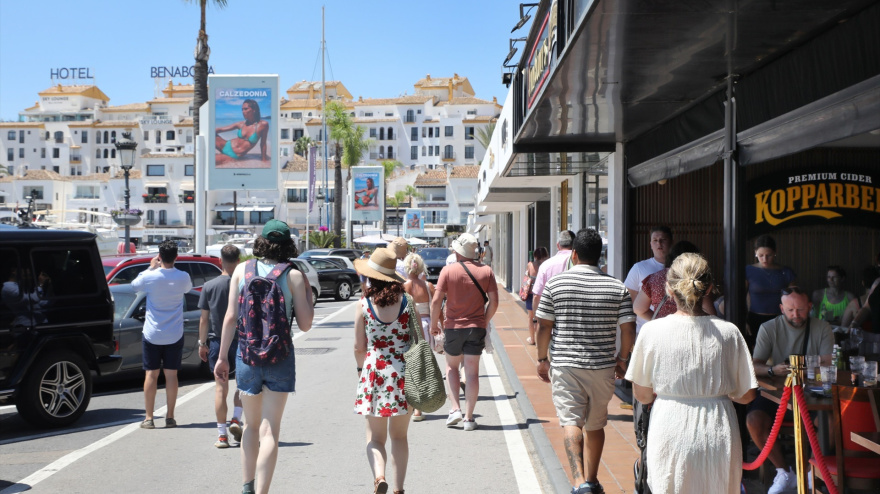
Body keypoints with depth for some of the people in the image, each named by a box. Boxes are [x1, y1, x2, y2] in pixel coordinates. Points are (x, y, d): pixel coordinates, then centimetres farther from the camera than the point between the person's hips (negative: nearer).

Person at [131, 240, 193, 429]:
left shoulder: (150, 277, -13)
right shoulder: (183, 277, -8)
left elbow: (134, 284, 9)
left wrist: (151, 267, 16)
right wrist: (171, 267, 16)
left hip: (152, 334, -1)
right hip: (174, 335, 1)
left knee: (151, 374, 5)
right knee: (171, 374, 7)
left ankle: (149, 418, 7)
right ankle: (170, 417, 9)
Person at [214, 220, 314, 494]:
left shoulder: (242, 270, 0)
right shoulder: (293, 275, -6)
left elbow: (230, 317, -3)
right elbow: (305, 324, -4)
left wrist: (222, 356, 2)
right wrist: (308, 292, 8)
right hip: (279, 357, -2)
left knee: (251, 425, 20)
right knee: (269, 430, 0)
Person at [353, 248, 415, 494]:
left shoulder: (363, 305, -6)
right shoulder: (408, 303, -3)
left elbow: (359, 347, -2)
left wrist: (361, 368, 17)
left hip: (374, 371, -1)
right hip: (404, 373, 1)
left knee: (375, 437, 9)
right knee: (399, 436, 15)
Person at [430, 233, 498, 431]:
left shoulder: (448, 270, -7)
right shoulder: (486, 271, -1)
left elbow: (436, 300, -10)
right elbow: (493, 302, -2)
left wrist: (434, 323, 3)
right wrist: (484, 322, 11)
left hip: (453, 326, -1)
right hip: (476, 327, 1)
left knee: (451, 367, 19)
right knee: (472, 372, 5)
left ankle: (455, 409, 8)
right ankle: (468, 418, 6)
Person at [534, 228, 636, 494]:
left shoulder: (555, 284, -4)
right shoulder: (617, 288, 0)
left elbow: (543, 326, -3)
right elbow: (629, 328, -2)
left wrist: (542, 359, 9)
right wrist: (622, 358, 13)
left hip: (565, 365, -2)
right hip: (602, 365, 2)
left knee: (571, 422, -4)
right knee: (596, 425, 16)